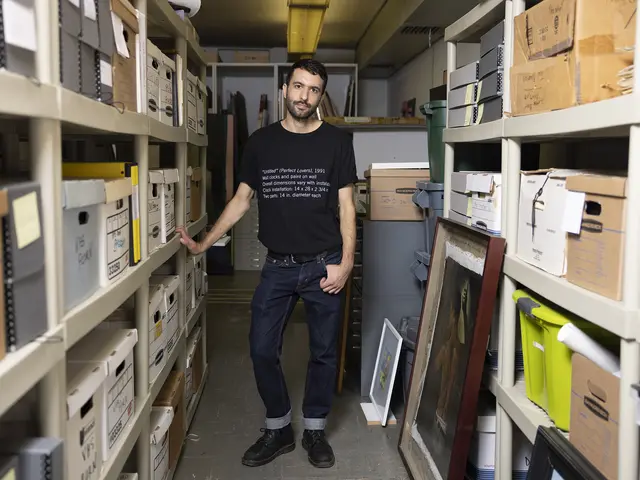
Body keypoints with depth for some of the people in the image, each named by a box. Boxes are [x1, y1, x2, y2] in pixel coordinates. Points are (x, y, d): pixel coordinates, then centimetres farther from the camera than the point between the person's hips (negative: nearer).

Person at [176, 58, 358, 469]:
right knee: (262, 349, 3)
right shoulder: (261, 142, 5)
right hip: (278, 265, 2)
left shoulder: (336, 141, -1)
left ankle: (315, 430, 28)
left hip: (324, 264, -1)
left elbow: (345, 205, -1)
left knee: (324, 352, 8)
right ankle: (278, 429, 24)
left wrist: (345, 262, -10)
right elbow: (242, 200, 10)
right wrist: (203, 244, 5)